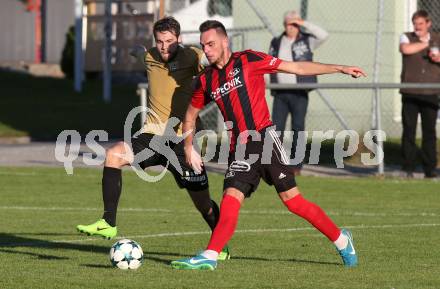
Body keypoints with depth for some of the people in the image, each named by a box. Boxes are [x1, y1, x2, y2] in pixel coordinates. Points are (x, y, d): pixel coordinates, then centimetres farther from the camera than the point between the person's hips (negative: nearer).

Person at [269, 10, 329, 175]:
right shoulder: (276, 43, 13)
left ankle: (296, 166, 2)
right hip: (280, 93, 3)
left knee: (298, 128, -2)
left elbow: (323, 35, -12)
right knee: (277, 127, -2)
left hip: (299, 93, -3)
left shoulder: (306, 41, 3)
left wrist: (304, 24, -11)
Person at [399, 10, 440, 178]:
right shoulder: (407, 37, 6)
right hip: (410, 93, -1)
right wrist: (426, 44, -5)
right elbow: (405, 49, -17)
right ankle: (408, 168, 1)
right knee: (408, 130, -4)